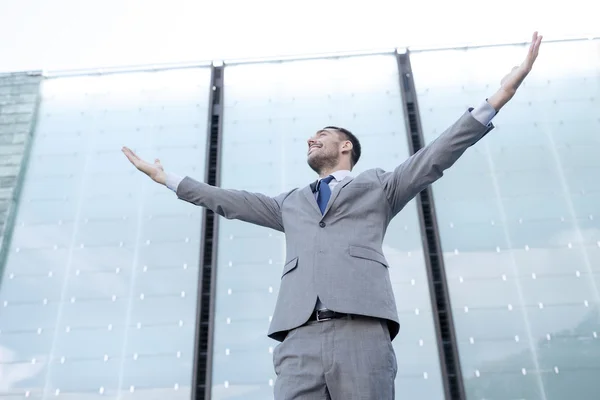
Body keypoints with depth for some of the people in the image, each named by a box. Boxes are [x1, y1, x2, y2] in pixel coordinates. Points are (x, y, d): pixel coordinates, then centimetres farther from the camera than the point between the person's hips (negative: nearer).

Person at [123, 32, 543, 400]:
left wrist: (497, 98, 7)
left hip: (362, 332, -2)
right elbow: (227, 200, 36)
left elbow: (434, 157, 14)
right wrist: (165, 176, 40)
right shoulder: (290, 204, 33)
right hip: (300, 339, 3)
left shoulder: (378, 185, 24)